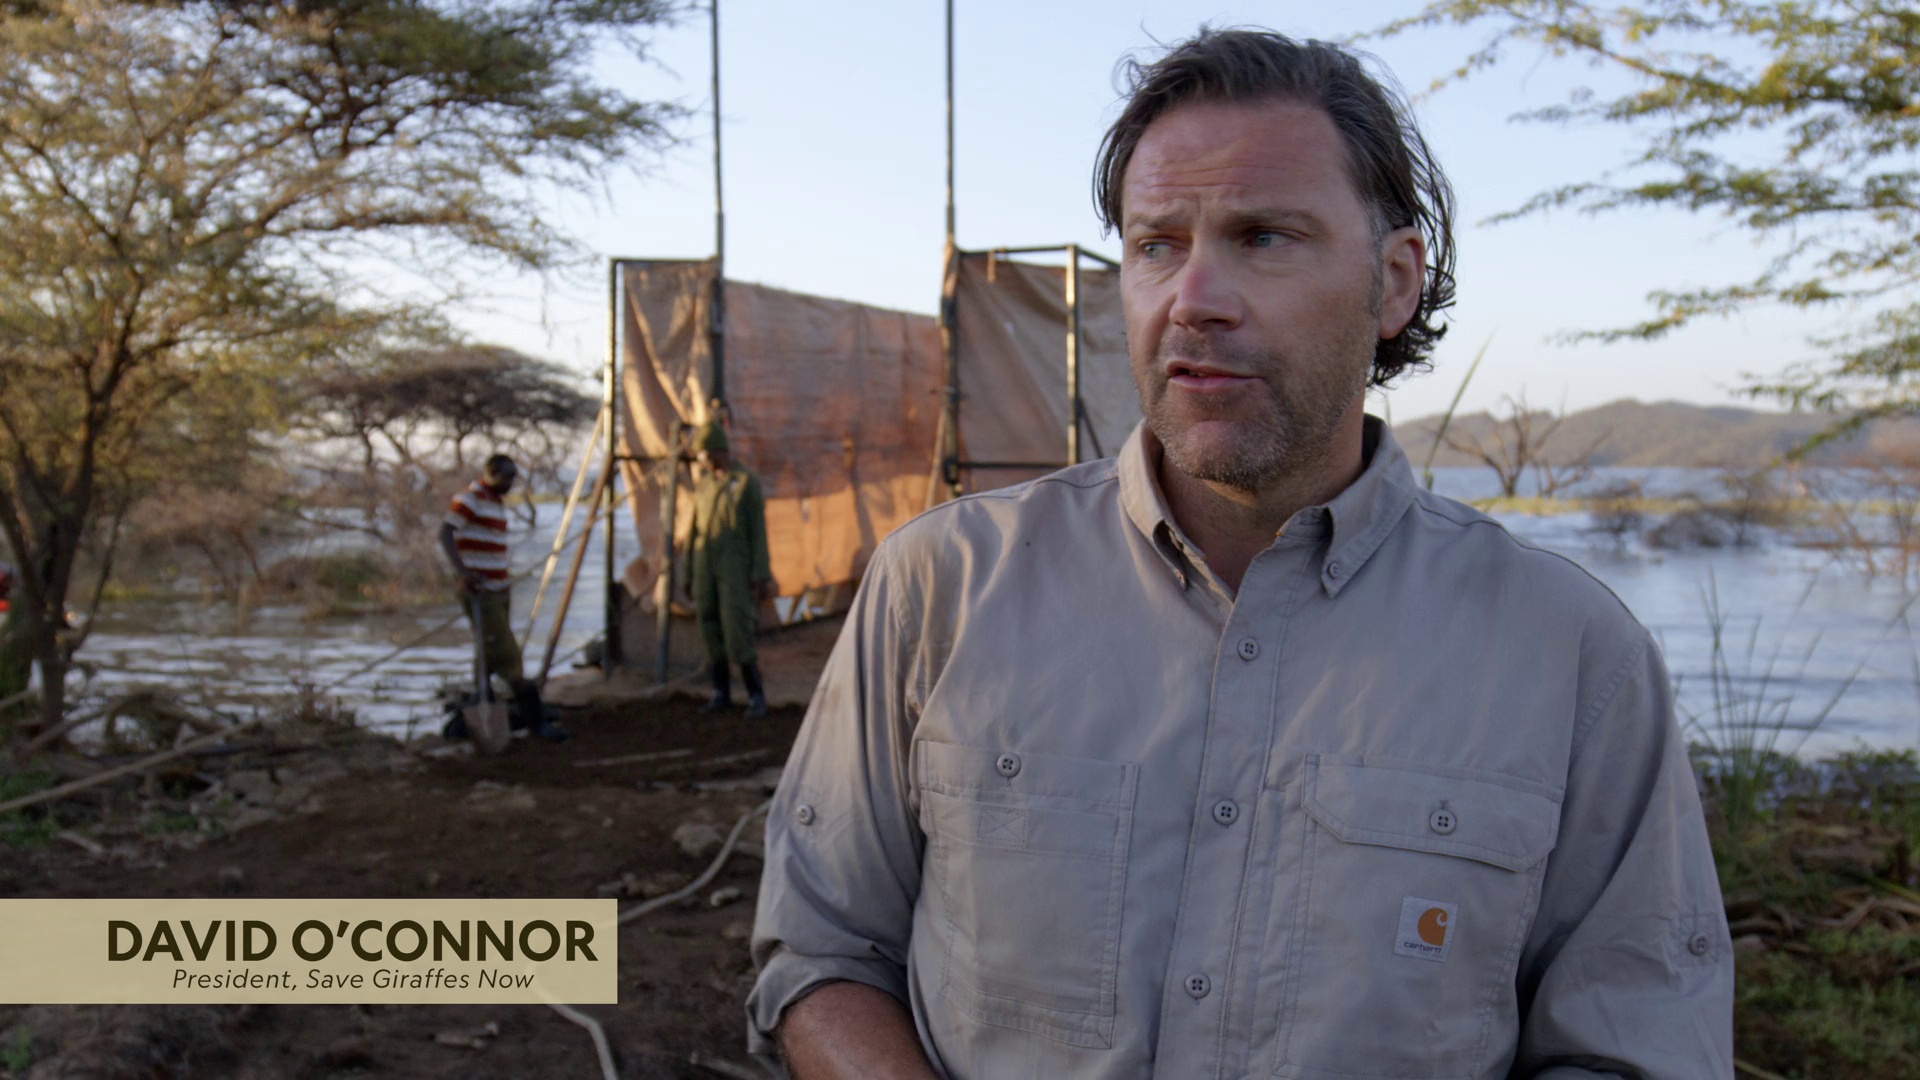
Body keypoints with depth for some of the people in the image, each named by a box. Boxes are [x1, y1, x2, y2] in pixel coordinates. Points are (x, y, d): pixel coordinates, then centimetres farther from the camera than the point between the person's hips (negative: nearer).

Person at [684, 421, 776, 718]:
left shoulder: (748, 482, -4)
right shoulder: (702, 487, 14)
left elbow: (758, 532, -7)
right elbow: (694, 533, 16)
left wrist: (762, 578, -12)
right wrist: (689, 578, 14)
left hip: (735, 569, -6)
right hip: (705, 568, 6)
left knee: (737, 634, -12)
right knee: (712, 635, 5)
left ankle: (756, 695, -2)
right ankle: (721, 695, 13)